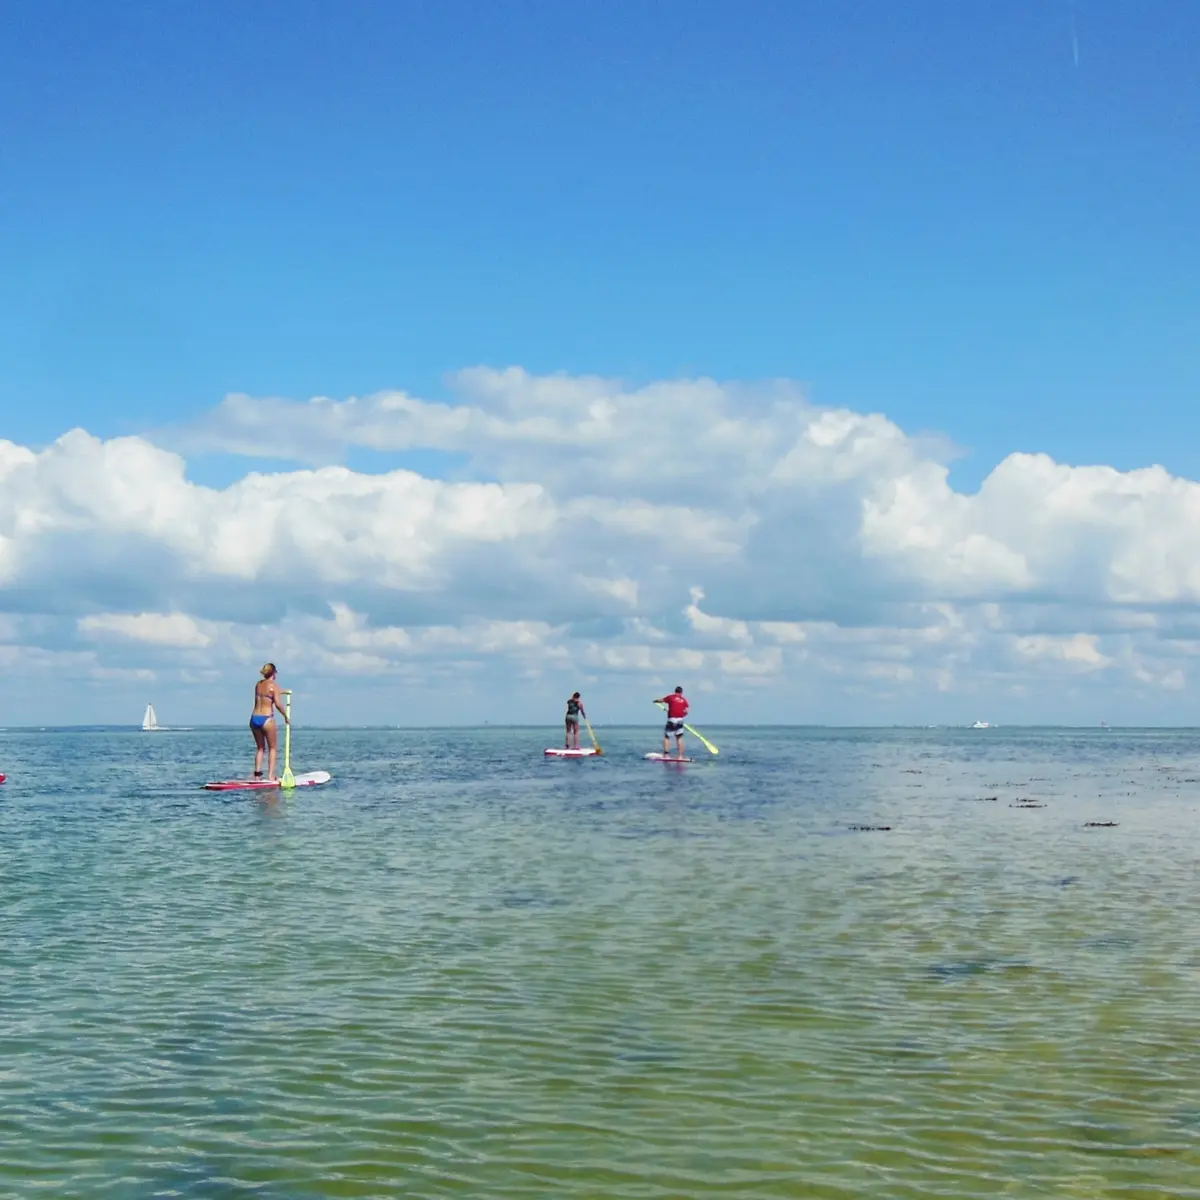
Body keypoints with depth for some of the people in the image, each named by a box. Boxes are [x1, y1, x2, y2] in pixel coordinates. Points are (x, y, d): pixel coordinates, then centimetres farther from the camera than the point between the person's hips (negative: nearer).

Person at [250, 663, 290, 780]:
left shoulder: (258, 684, 12)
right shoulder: (274, 685, -7)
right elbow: (278, 704, -16)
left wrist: (280, 692, 47)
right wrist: (286, 716, -2)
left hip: (254, 718, 6)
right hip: (267, 719, -6)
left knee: (260, 748, 18)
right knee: (273, 748, 8)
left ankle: (257, 774, 11)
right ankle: (271, 775, -1)